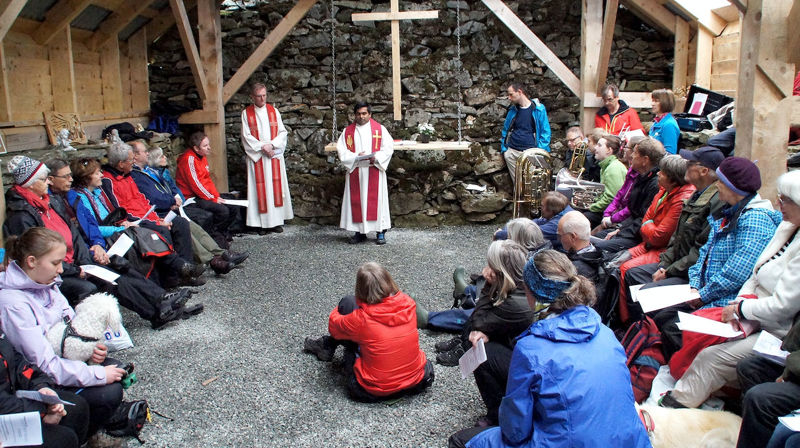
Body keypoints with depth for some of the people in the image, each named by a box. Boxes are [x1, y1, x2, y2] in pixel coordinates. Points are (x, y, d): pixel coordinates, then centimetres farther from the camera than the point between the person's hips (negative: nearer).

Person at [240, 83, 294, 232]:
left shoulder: (273, 111, 9)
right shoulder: (246, 113, 2)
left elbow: (283, 132, 5)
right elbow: (246, 137, -3)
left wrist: (272, 144, -11)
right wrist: (262, 147, -13)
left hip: (274, 155, 2)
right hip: (256, 157, -2)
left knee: (275, 186, 1)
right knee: (259, 188, -3)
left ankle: (275, 221, 5)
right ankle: (260, 221, 0)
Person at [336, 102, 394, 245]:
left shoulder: (380, 129, 3)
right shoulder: (348, 131, 8)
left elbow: (389, 147, -1)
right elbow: (341, 150, 2)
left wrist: (376, 157, -18)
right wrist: (355, 157, -14)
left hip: (375, 171, -2)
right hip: (355, 172, 2)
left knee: (376, 200, -1)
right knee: (357, 201, 3)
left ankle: (380, 232, 6)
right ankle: (359, 232, 12)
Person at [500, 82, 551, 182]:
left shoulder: (538, 109, -1)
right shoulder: (512, 110, 13)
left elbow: (546, 132, -1)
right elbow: (505, 130, 22)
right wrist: (503, 148, 11)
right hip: (512, 151, 4)